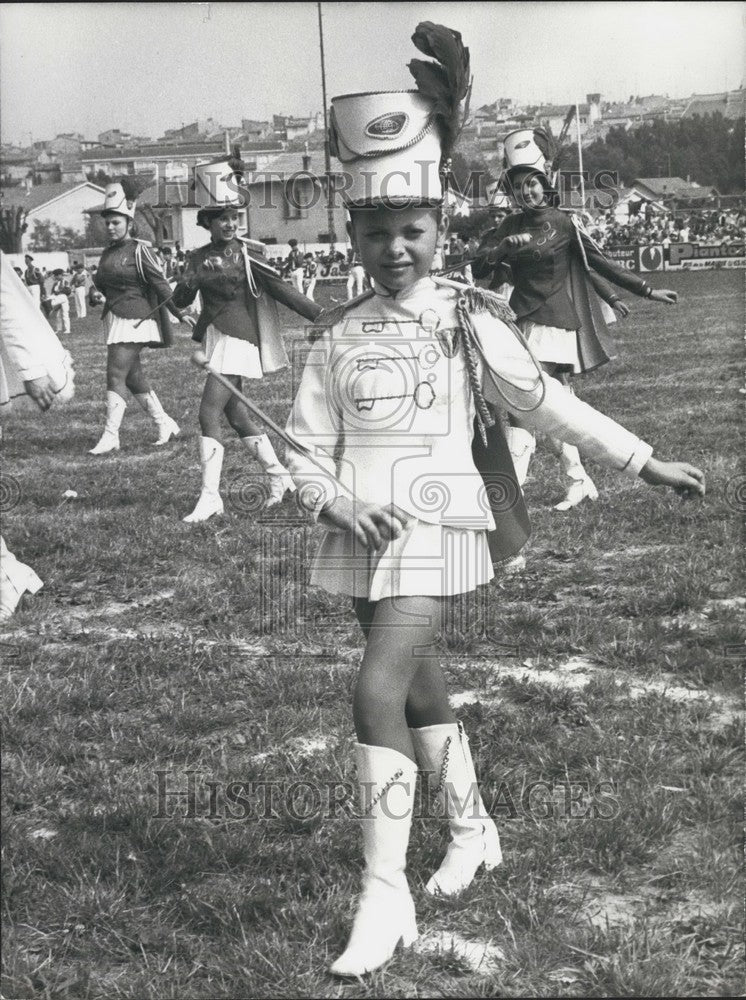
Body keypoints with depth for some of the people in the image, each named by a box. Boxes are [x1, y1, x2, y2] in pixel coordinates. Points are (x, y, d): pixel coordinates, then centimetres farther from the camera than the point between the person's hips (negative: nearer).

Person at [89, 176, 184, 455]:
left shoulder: (139, 250, -8)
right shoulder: (108, 252, 13)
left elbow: (160, 283, -11)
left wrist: (180, 312, -14)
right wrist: (97, 279, 5)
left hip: (134, 319, -8)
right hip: (114, 317, 8)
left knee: (116, 374, -13)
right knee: (133, 376, 11)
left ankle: (110, 436, -12)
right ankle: (165, 424, 23)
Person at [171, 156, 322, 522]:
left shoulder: (246, 254, -5)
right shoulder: (200, 258, 10)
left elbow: (281, 290, -6)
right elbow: (179, 302, 4)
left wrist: (323, 316, -12)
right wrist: (189, 283, -19)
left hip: (237, 339, -7)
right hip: (213, 340, 7)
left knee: (209, 414, -13)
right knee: (237, 415, 13)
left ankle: (210, 496, -10)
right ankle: (278, 476, 27)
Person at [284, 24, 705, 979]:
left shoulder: (468, 318, -4)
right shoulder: (338, 336, 4)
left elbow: (547, 401, 4)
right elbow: (306, 448, 6)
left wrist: (644, 461, 8)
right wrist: (341, 506, -14)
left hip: (433, 526, -4)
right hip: (360, 532, 5)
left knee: (379, 691, -16)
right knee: (418, 687, 17)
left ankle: (386, 894, -9)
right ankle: (472, 828, 39)